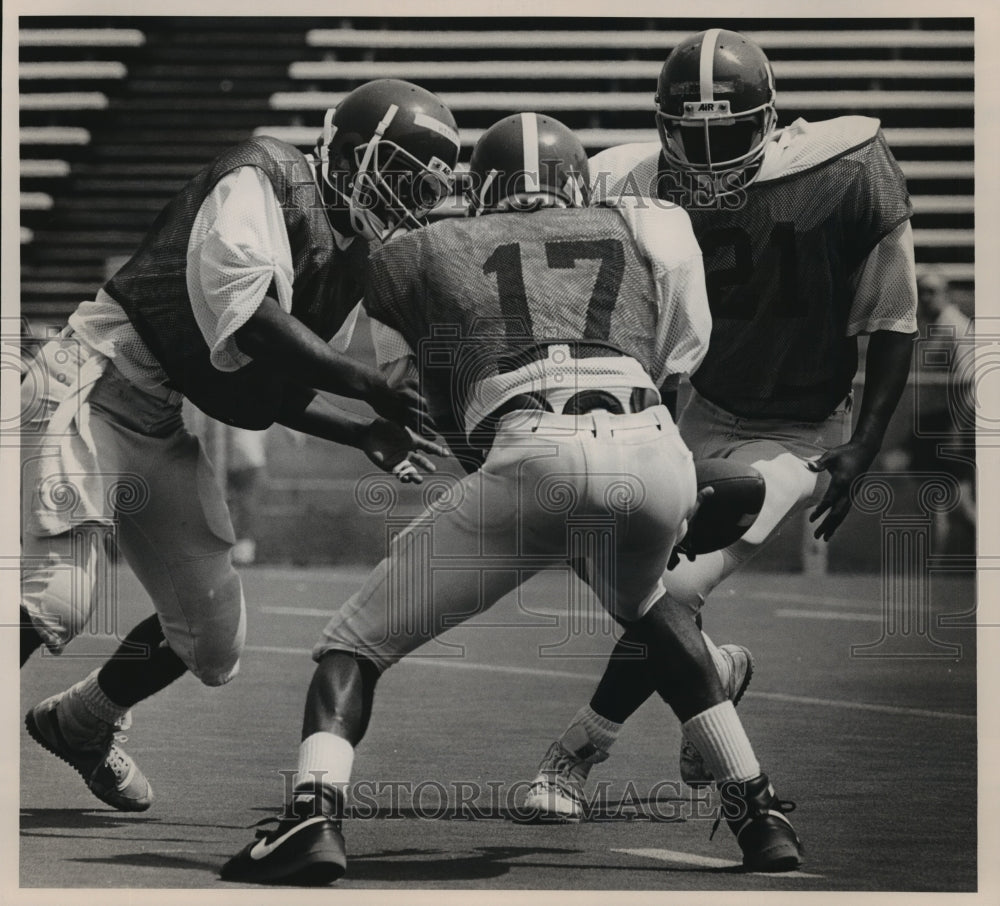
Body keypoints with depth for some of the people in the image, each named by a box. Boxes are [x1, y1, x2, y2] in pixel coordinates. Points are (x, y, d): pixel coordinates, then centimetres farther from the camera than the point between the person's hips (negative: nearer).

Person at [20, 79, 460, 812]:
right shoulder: (263, 181, -12)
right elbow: (247, 317, -25)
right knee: (57, 599, -22)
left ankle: (79, 724, 34)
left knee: (214, 636, 11)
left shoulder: (350, 257, 12)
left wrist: (364, 434, 5)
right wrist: (369, 385, -22)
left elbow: (269, 393, 17)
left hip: (160, 431, 9)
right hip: (92, 389, -9)